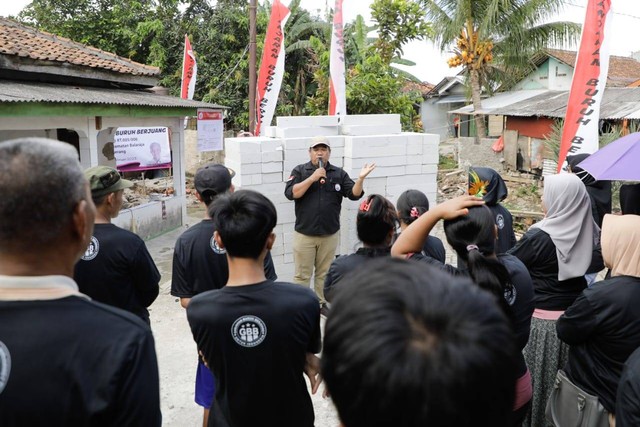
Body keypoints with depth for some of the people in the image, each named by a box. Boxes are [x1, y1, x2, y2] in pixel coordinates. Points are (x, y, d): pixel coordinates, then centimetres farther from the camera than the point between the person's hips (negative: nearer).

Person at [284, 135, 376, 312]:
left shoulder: (339, 173, 5)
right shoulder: (300, 171, -2)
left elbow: (354, 194, -2)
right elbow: (290, 193, -14)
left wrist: (360, 179, -21)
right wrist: (312, 178, -21)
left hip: (330, 234, 2)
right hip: (304, 234, -2)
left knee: (324, 273, 16)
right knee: (302, 274, 5)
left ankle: (323, 303, 30)